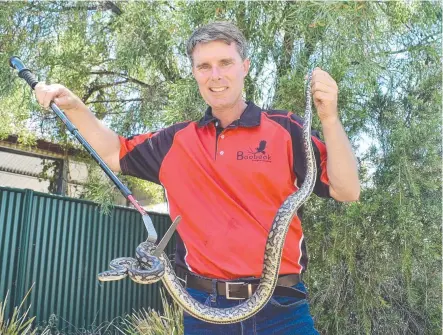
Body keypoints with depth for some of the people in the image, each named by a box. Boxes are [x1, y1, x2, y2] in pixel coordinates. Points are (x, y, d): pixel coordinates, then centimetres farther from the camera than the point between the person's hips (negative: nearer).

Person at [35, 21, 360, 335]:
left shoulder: (285, 129, -2)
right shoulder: (177, 141, 8)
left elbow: (346, 191, -7)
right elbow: (115, 153, 19)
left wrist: (329, 117, -20)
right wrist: (74, 106, 7)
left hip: (280, 308, -2)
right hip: (204, 307, 3)